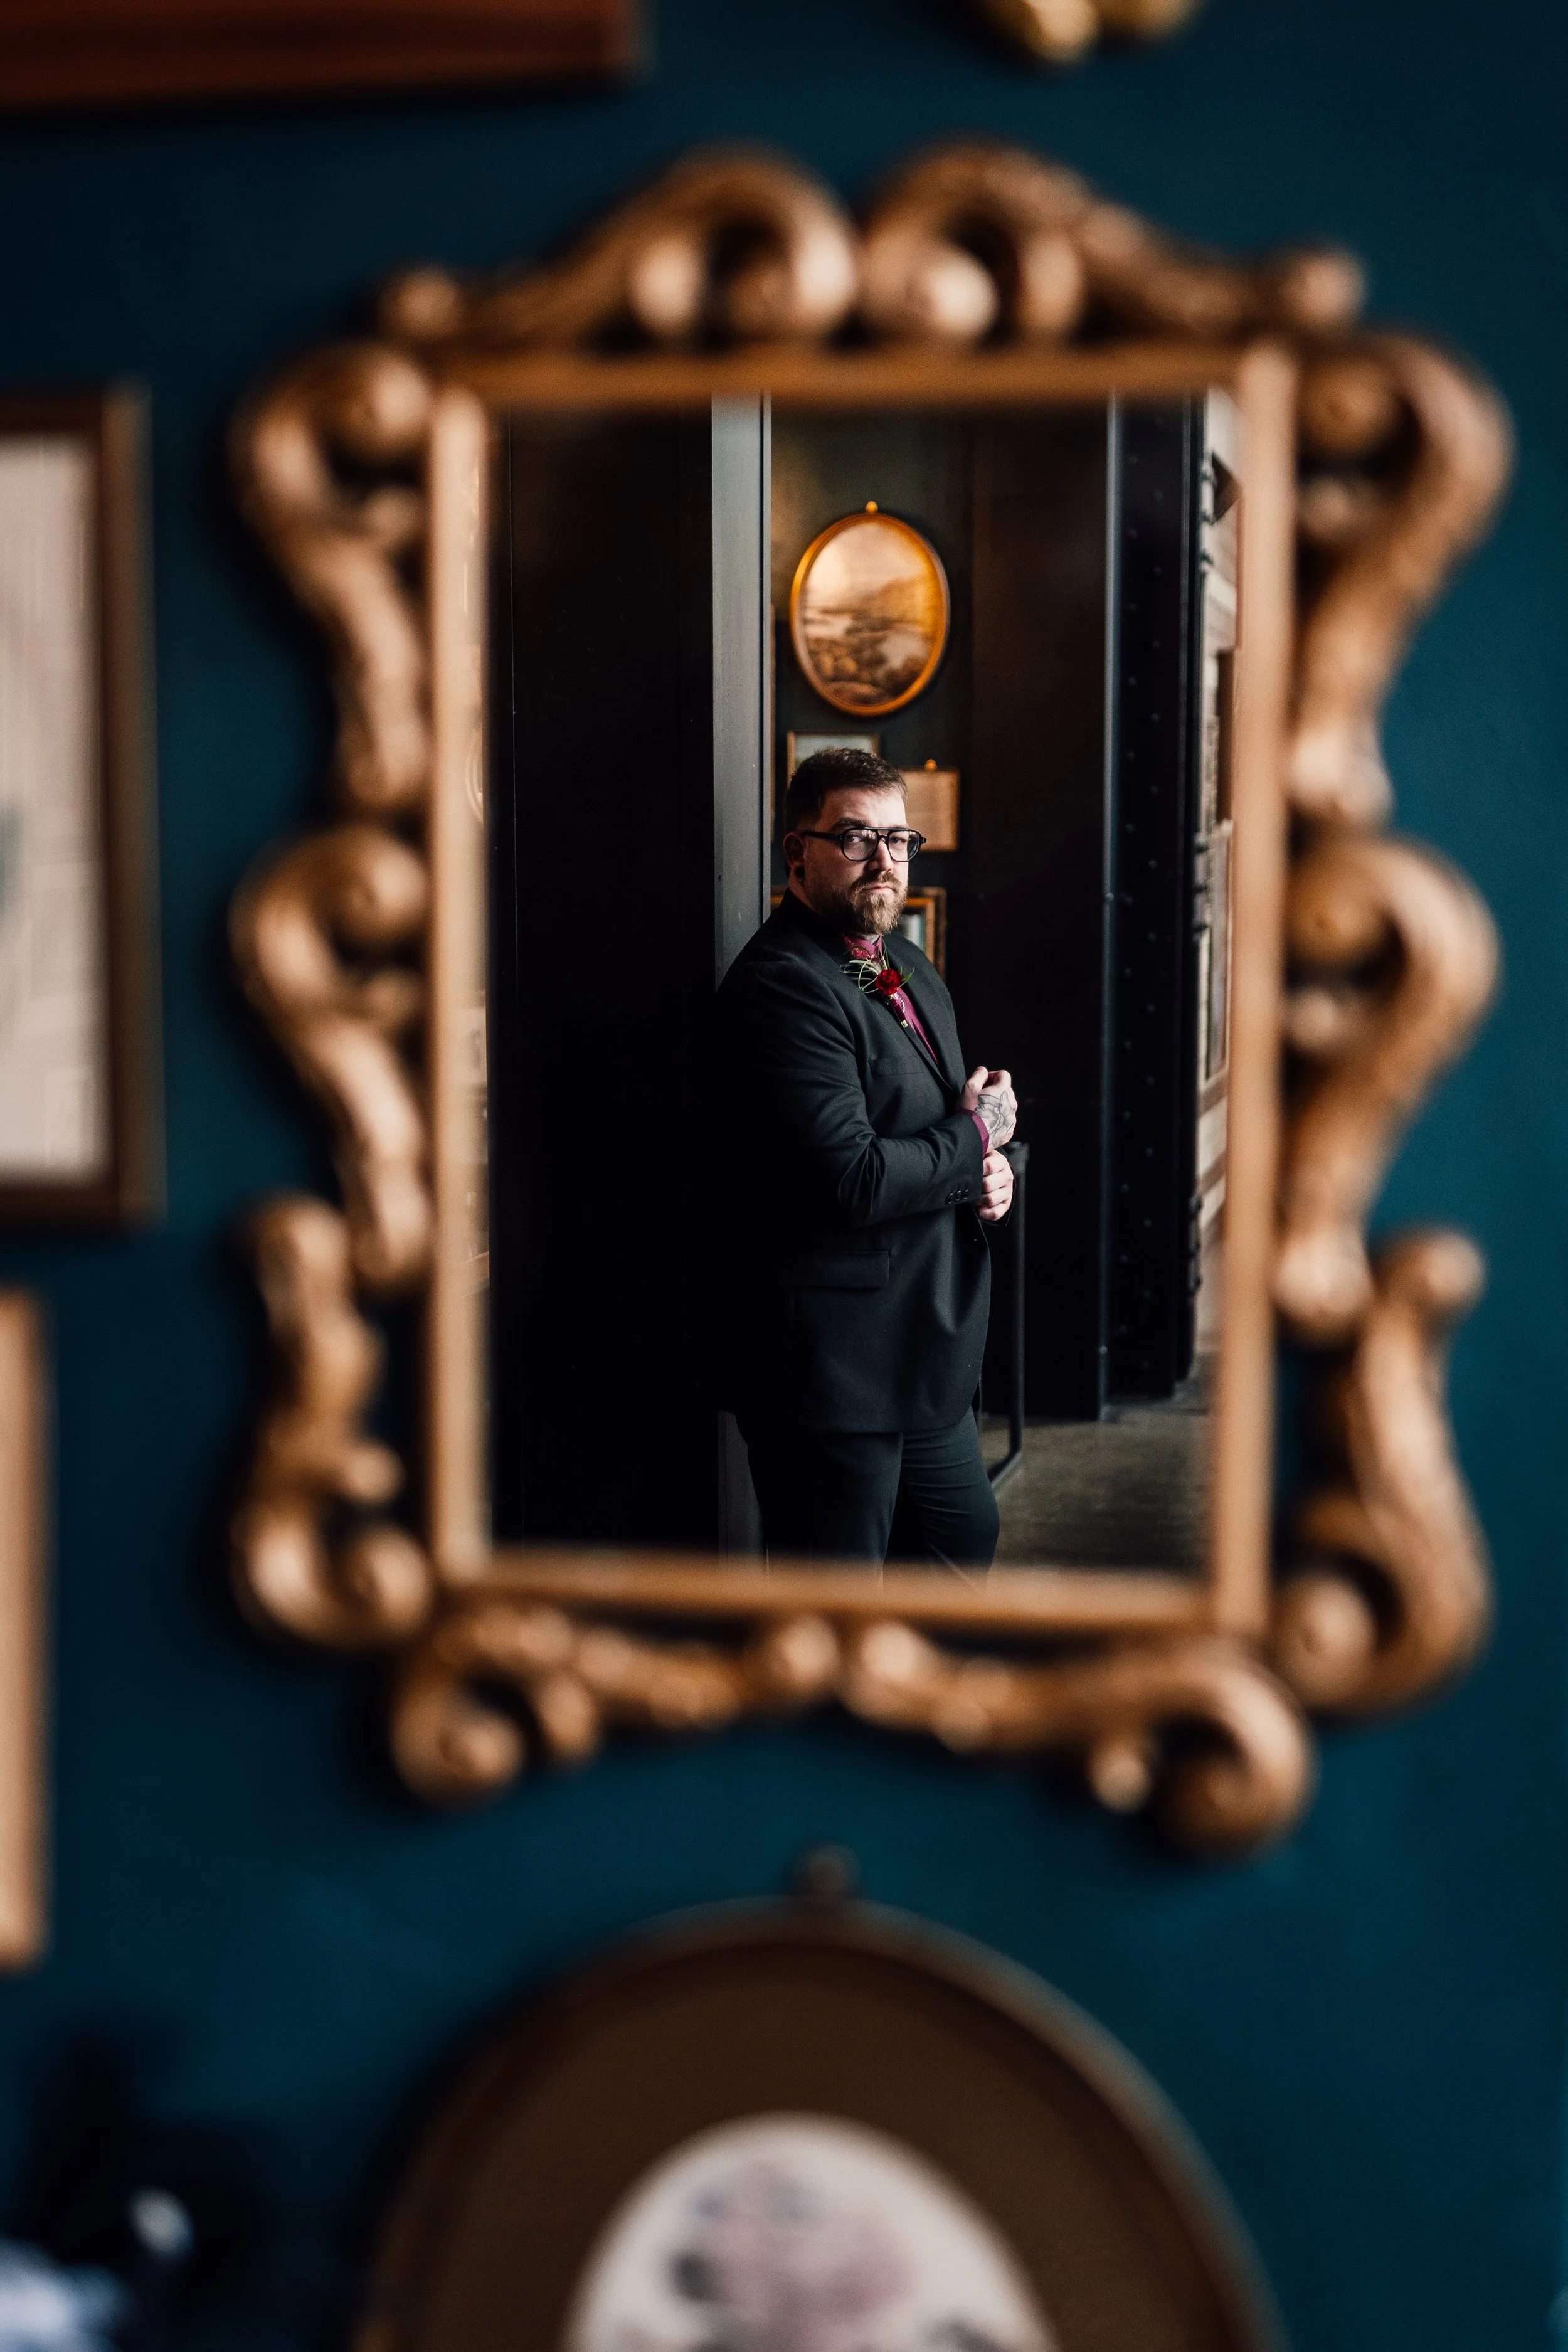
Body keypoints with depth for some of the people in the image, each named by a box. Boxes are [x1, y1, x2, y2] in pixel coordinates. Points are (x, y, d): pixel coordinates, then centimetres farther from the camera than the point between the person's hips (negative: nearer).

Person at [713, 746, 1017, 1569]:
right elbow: (853, 1180, -27)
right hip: (832, 1368, -10)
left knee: (965, 1535, 23)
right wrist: (977, 1137, -11)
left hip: (929, 1351, 10)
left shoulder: (907, 967, 14)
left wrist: (986, 1172, 0)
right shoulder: (780, 984, -18)